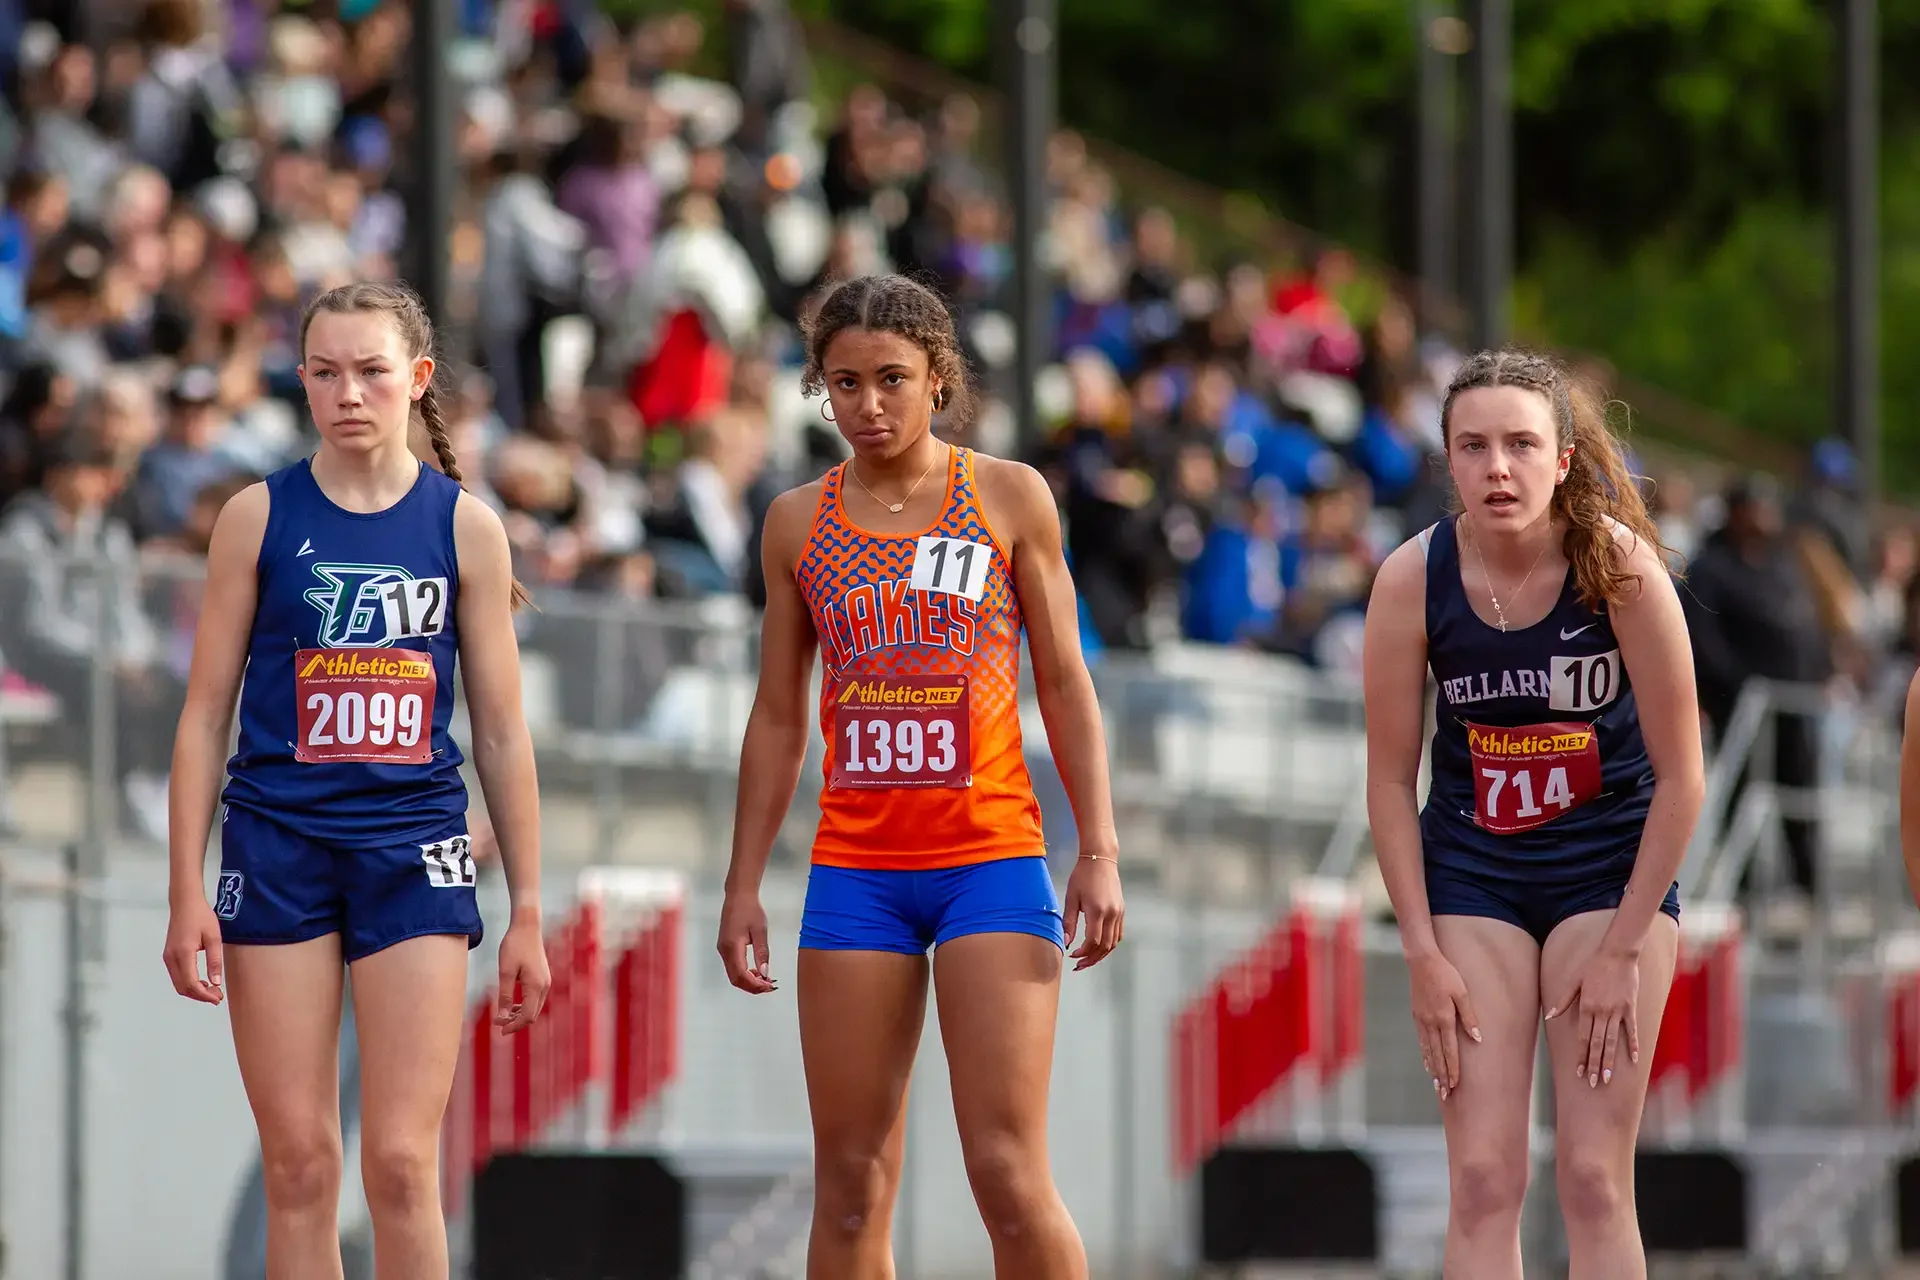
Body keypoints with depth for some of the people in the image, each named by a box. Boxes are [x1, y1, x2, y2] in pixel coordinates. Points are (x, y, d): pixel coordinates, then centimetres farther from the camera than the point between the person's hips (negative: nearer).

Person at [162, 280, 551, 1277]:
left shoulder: (465, 526, 4)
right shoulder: (259, 517, 2)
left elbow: (502, 732, 8)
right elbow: (205, 714, 4)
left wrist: (527, 911, 6)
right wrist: (187, 890, -3)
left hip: (412, 855, 0)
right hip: (278, 848, 0)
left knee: (401, 1160, -7)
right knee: (297, 1162, 0)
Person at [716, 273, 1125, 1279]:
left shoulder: (1010, 497, 4)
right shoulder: (800, 522, 9)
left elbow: (1064, 683, 6)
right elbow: (778, 717, 14)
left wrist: (1100, 853, -2)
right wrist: (742, 885, 10)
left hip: (992, 861, -2)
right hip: (855, 870, 2)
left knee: (1009, 1173, -10)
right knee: (851, 1181, 1)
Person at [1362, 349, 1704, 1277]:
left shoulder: (1620, 566, -19)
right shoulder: (1414, 577, -15)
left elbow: (1681, 778, -12)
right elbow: (1390, 780, -5)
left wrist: (1622, 951, -12)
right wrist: (1424, 956, -9)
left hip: (1613, 865, -1)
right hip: (1471, 870, 1)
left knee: (1593, 1178, -5)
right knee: (1483, 1181, -5)